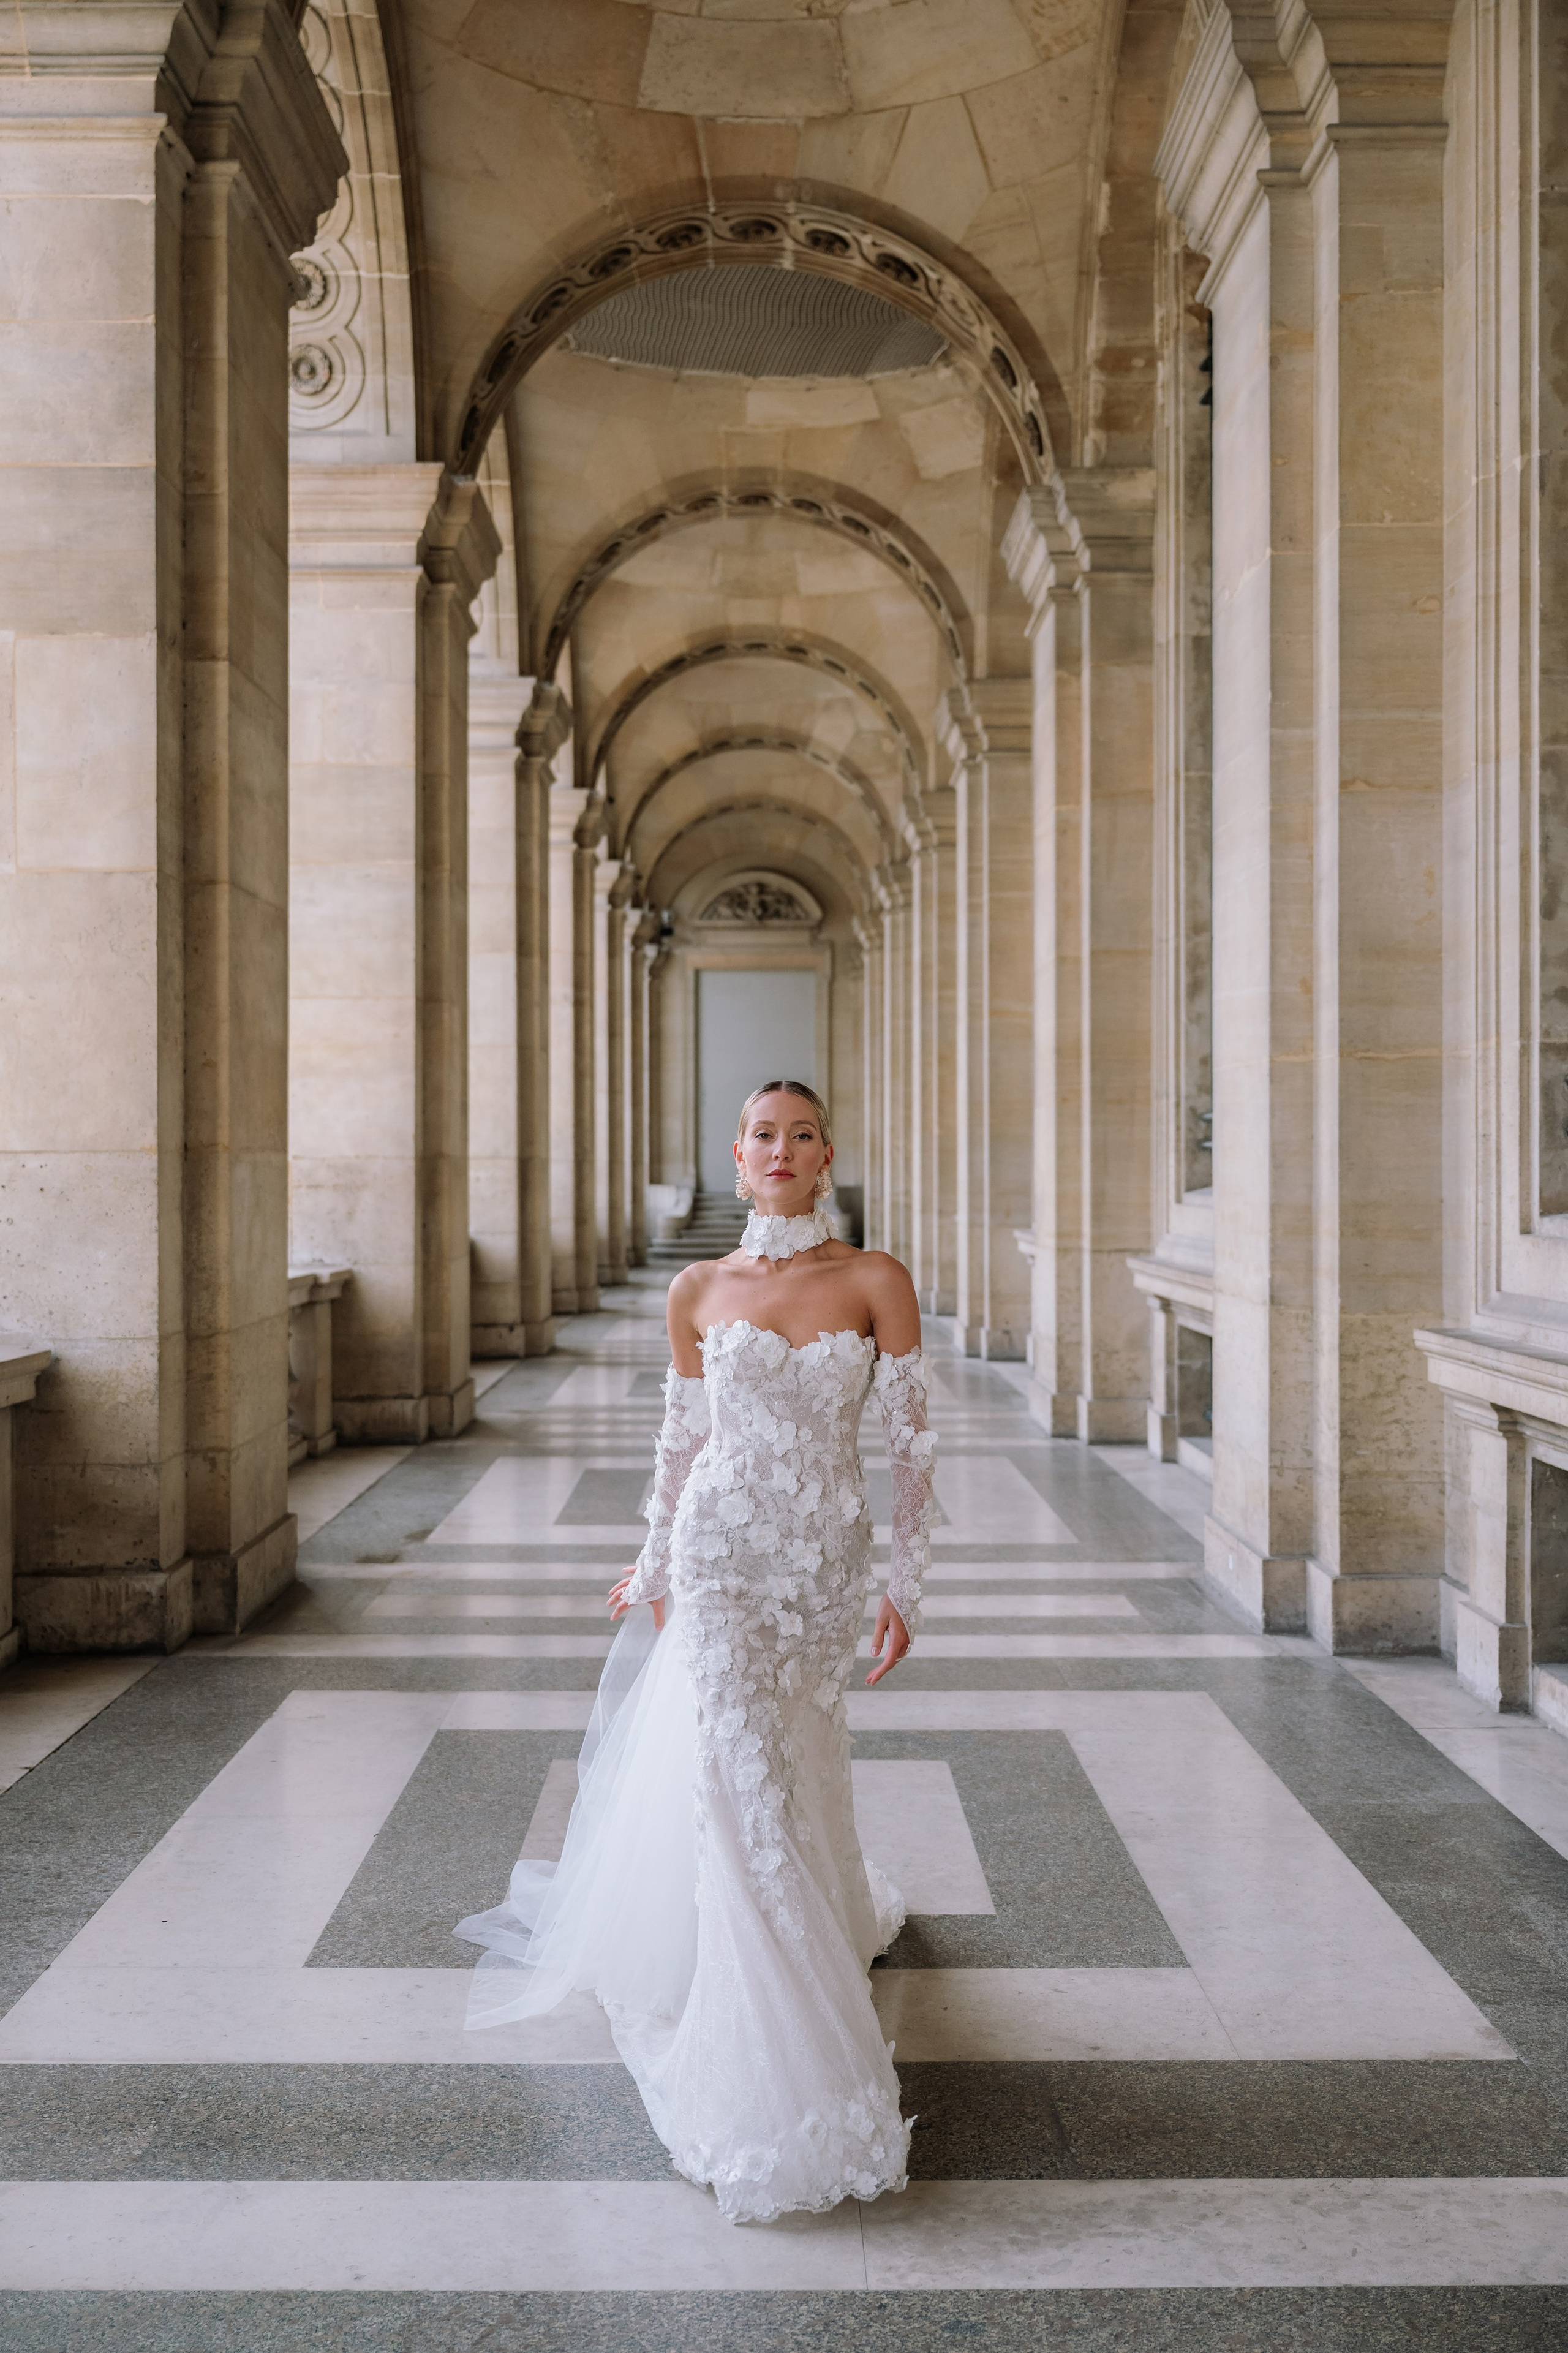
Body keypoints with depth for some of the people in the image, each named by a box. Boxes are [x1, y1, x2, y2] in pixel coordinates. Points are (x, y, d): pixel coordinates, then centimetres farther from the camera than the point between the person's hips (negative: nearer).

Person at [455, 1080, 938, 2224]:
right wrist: (655, 1567, 14)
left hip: (827, 1563, 0)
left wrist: (908, 1583, -6)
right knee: (736, 1783, -6)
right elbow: (682, 1440, 9)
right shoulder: (699, 1292, 1)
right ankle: (778, 2080, 4)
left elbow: (911, 1438, -3)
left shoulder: (876, 1281, -4)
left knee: (788, 1764, 14)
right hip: (721, 1555, 0)